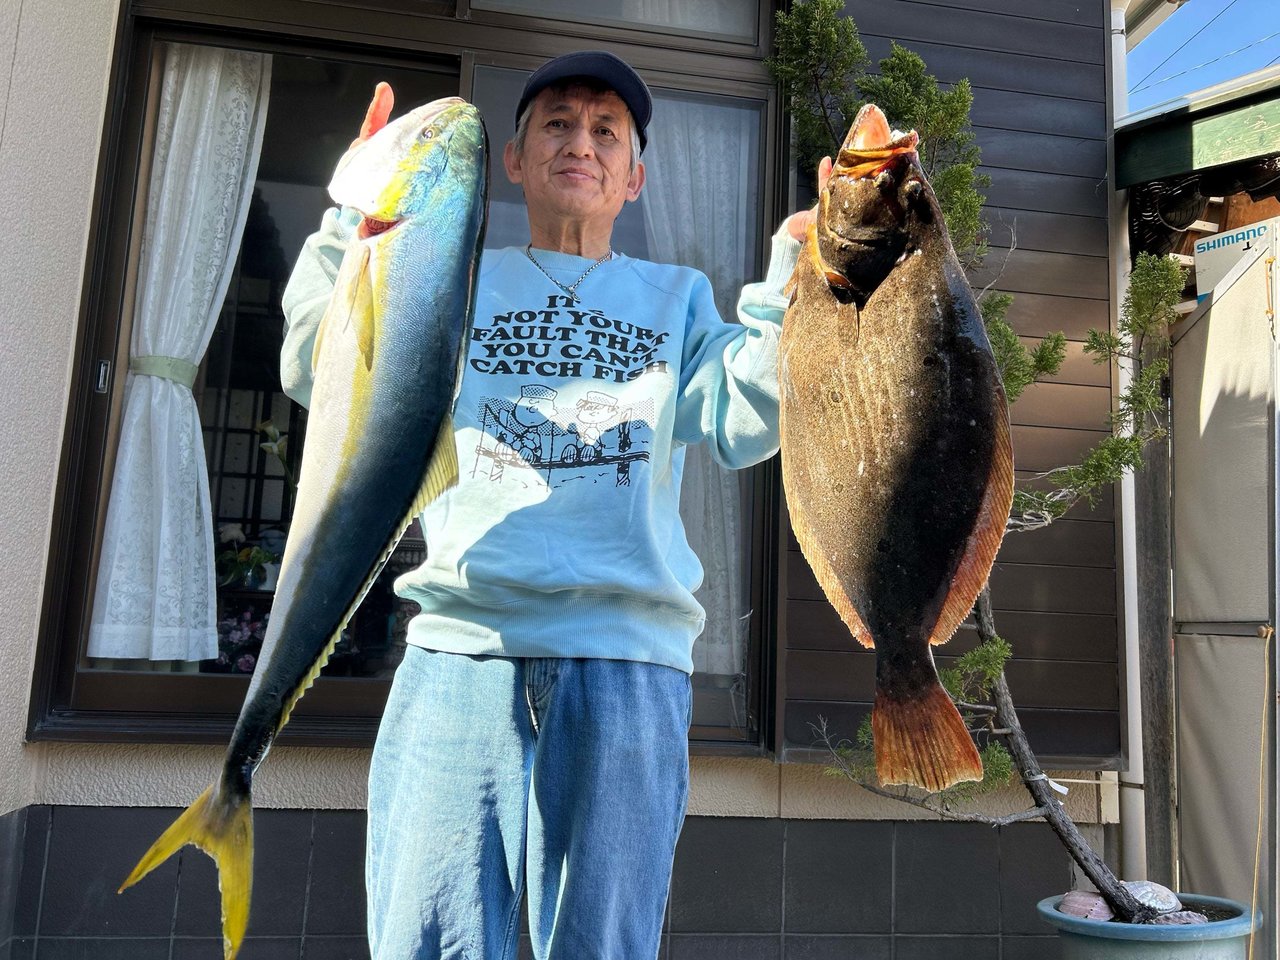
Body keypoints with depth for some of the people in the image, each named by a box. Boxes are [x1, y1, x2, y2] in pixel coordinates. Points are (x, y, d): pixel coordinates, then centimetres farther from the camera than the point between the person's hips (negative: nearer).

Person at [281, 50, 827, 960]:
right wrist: (353, 217, -2)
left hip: (627, 662, 0)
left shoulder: (678, 298, 19)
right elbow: (317, 377, 7)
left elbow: (744, 427, 4)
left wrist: (790, 284, -6)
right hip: (461, 652, 1)